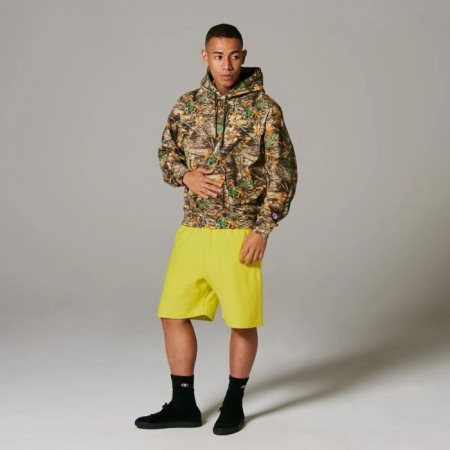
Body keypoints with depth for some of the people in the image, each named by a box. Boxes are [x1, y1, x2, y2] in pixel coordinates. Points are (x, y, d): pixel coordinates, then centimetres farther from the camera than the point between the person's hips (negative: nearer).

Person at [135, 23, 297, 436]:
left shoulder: (265, 108, -5)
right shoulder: (187, 105, 7)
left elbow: (282, 174, -5)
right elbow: (166, 155, 17)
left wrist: (262, 230, -11)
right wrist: (185, 175, -6)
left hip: (240, 232, -4)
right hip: (193, 229, 4)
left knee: (243, 321, 3)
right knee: (173, 314, 6)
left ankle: (234, 404, 22)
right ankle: (183, 405, 19)